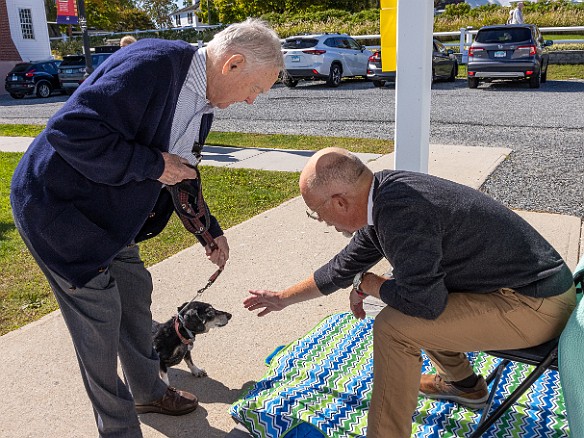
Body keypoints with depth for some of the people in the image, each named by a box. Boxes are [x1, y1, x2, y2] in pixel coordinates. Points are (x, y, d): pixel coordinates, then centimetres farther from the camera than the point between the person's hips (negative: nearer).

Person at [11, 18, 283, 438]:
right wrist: (153, 164, -26)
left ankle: (148, 391, 41)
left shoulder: (203, 104, 3)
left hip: (108, 213, 9)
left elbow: (180, 172, 16)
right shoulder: (154, 64, -27)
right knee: (100, 316, 0)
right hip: (58, 206, -9)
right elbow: (69, 130, -33)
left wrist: (210, 230, 13)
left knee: (136, 295, 17)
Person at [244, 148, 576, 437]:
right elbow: (345, 266, 14)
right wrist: (284, 298, 25)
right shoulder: (383, 191, 1)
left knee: (394, 327, -18)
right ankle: (462, 383, 33)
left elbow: (425, 302, -24)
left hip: (537, 305, -9)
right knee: (400, 296, 18)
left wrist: (366, 283, -5)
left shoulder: (400, 213, -29)